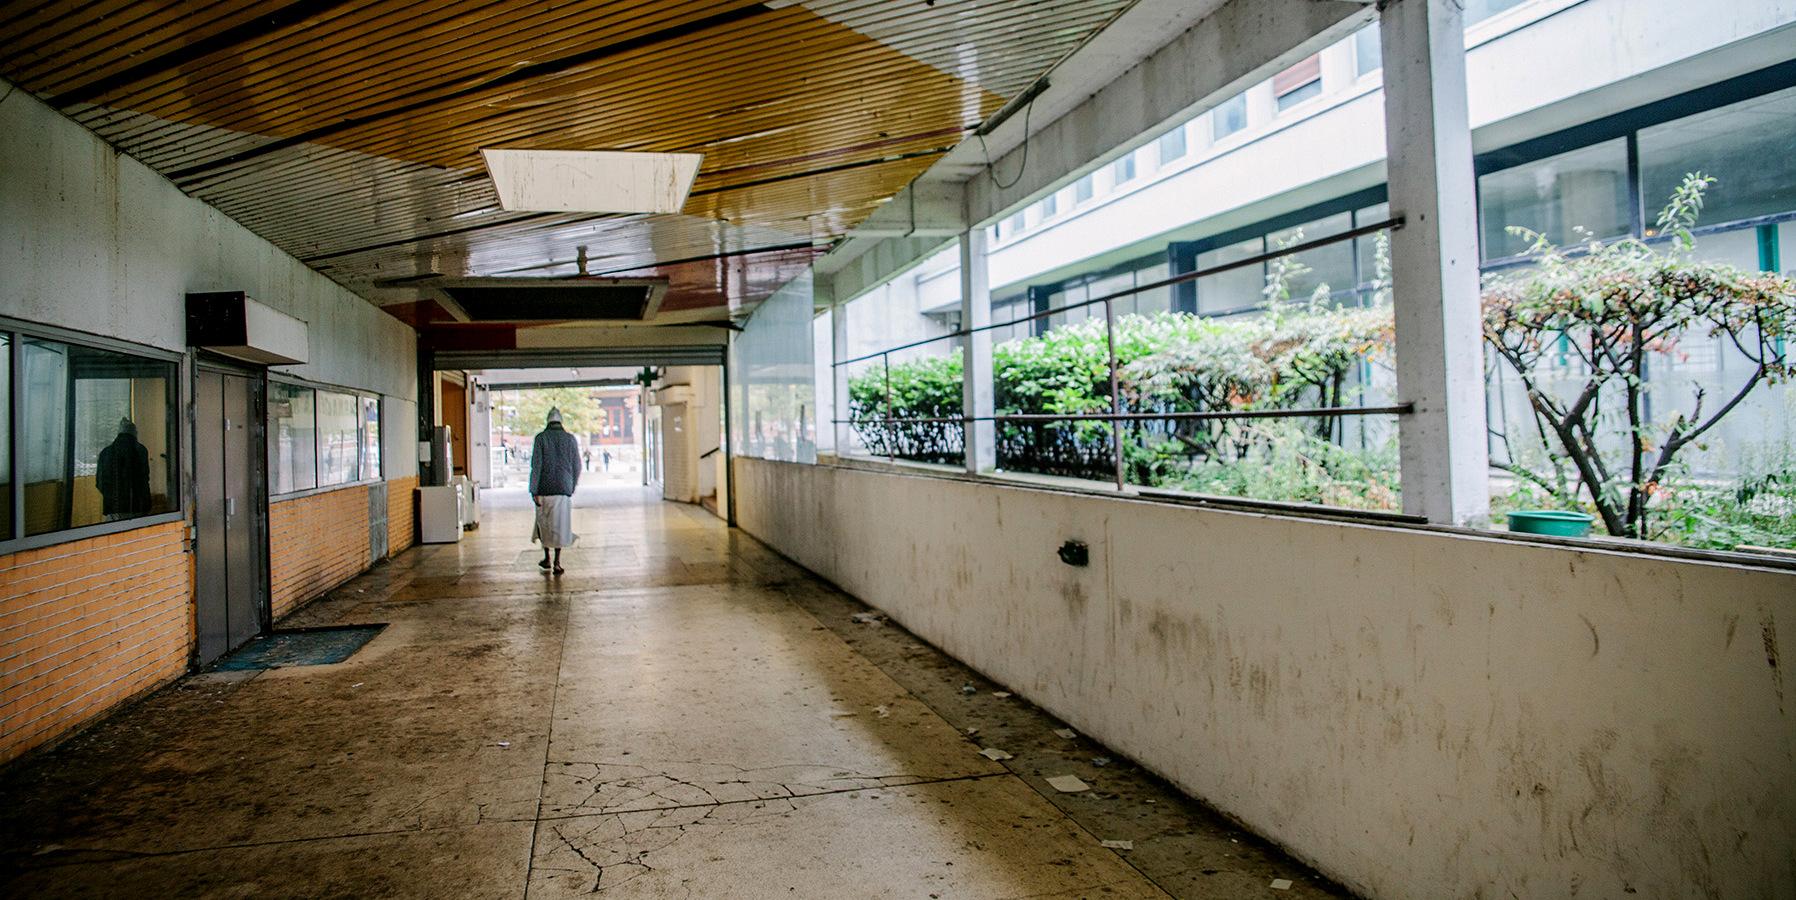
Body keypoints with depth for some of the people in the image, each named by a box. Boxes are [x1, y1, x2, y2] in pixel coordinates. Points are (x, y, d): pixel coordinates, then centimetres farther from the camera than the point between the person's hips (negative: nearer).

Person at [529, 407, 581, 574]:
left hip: (545, 487, -1)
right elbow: (576, 466, 4)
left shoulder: (540, 438, -4)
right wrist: (572, 486, 19)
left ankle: (547, 558, 24)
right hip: (564, 487, 1)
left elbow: (536, 465, -10)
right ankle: (557, 563, -2)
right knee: (560, 523, 4)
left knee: (543, 522, 17)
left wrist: (534, 491, -9)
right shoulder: (570, 439, 1)